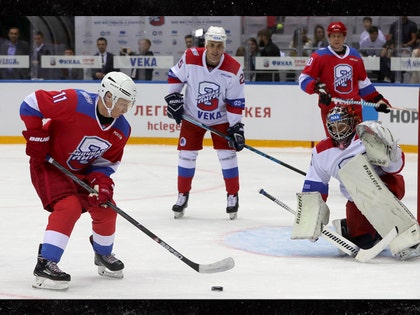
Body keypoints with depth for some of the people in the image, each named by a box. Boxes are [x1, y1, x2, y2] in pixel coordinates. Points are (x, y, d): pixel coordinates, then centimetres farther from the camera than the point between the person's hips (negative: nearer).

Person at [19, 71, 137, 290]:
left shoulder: (122, 130, -10)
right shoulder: (74, 102, -31)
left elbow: (108, 161, 1)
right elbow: (31, 103, -25)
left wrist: (101, 180, -19)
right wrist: (36, 137, -21)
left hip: (81, 171, 7)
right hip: (48, 164, -7)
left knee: (105, 208, 7)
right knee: (69, 206, -27)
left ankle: (103, 255, 35)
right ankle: (45, 264, -25)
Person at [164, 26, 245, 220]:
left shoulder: (233, 69, -22)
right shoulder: (190, 58, -22)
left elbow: (236, 102, -14)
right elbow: (175, 76, -2)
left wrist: (236, 127, -16)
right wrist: (173, 98, -7)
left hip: (221, 118, -1)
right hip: (192, 116, 1)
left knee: (227, 154, -6)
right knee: (186, 154, 1)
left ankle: (233, 197, 10)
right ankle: (182, 196, 17)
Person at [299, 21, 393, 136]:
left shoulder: (354, 55, 12)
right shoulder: (319, 56, -2)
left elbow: (363, 82, 20)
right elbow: (303, 79, -6)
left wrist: (378, 99, 15)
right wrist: (317, 88, -24)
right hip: (330, 108, -4)